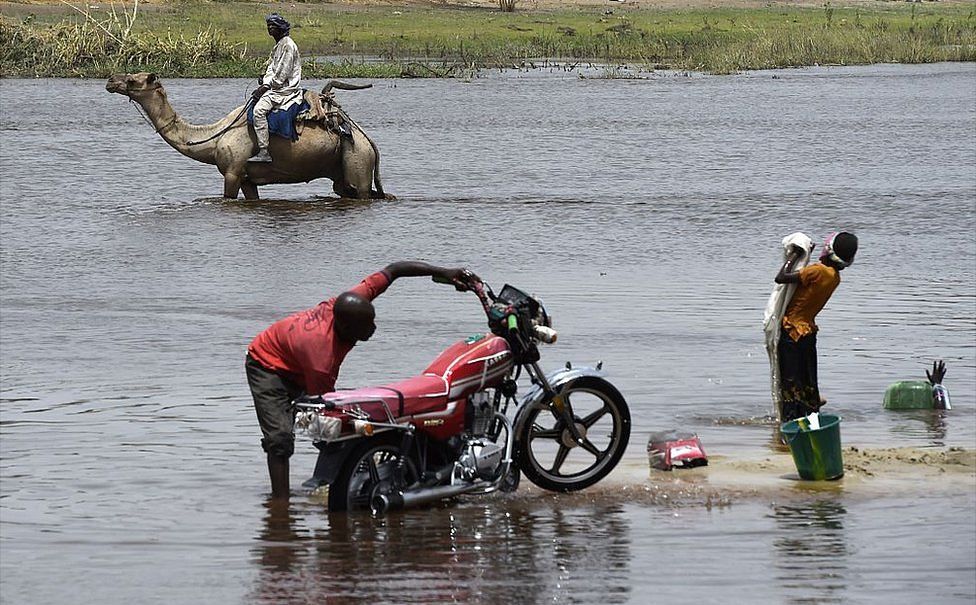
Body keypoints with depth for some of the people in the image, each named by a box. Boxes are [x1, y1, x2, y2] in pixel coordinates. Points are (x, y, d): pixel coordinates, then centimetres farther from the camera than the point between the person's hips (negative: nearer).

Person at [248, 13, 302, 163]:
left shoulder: (287, 45, -14)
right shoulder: (278, 45, 19)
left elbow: (282, 73, -18)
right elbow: (271, 68, 20)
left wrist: (266, 87, -14)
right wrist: (265, 84, 4)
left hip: (287, 89, -11)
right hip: (278, 87, 11)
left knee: (259, 109, -26)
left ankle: (264, 152, -31)